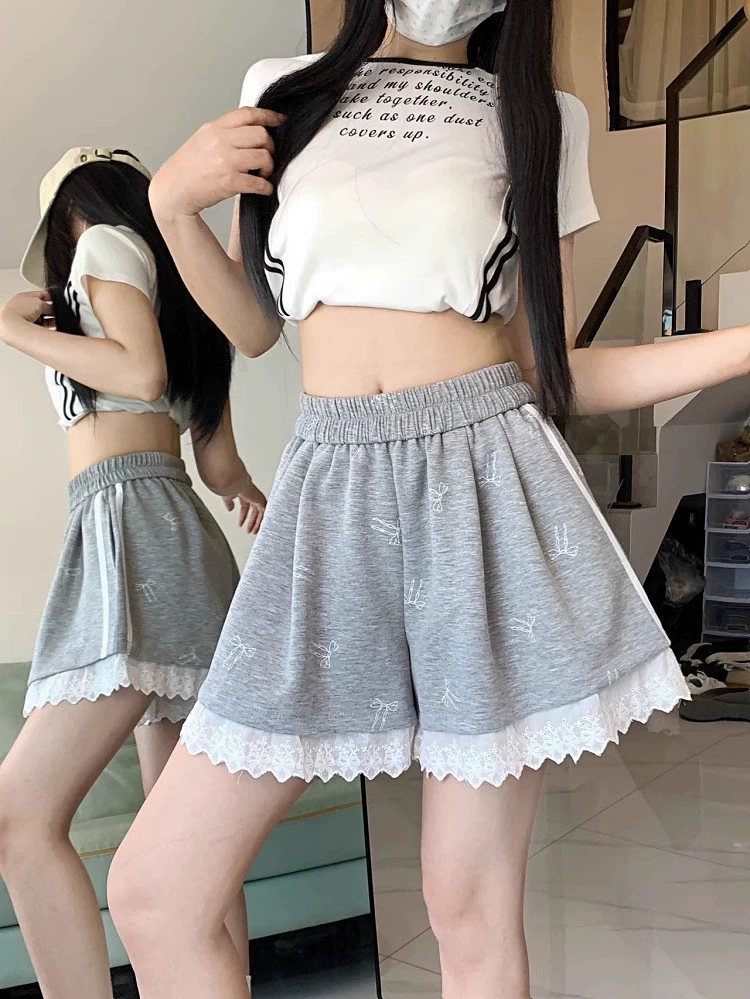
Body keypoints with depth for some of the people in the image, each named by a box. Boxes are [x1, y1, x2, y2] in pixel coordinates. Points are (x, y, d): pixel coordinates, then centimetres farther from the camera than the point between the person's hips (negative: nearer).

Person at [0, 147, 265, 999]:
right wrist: (251, 498, 42)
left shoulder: (108, 239, 5)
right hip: (172, 536, 10)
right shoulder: (180, 299, 26)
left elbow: (140, 371, -13)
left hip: (131, 524, -9)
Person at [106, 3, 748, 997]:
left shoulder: (541, 119, 10)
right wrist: (172, 202, 3)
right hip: (332, 492, 2)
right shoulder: (285, 93, 16)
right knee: (153, 888, -1)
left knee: (472, 906, 4)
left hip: (489, 480, -1)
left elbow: (553, 371, 7)